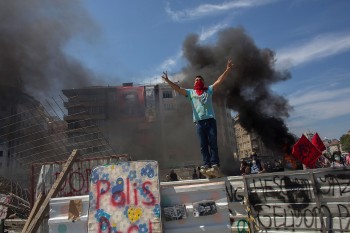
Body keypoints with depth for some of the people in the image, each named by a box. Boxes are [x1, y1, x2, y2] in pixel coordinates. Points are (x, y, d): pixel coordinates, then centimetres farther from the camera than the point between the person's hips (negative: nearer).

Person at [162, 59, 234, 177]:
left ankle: (214, 165, -7)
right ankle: (206, 165, 0)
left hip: (210, 120, 0)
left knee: (213, 143, -5)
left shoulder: (209, 90, 16)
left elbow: (219, 81, 8)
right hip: (199, 121, 1)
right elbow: (177, 88, 10)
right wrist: (168, 81, 0)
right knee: (203, 145, 0)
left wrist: (227, 70, -1)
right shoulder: (190, 92, 16)